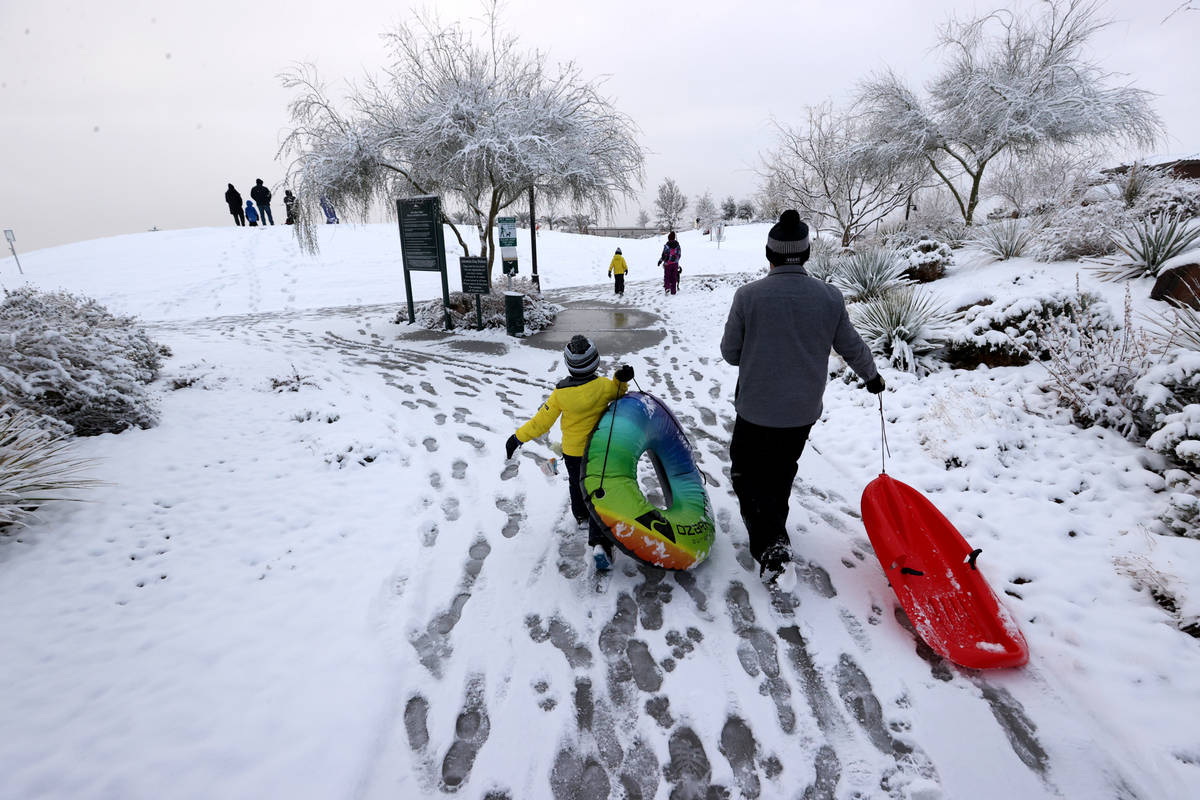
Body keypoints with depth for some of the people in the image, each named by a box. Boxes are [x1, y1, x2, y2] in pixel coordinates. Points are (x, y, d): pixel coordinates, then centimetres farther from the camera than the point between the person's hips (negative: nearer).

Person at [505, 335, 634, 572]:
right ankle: (600, 542, -11)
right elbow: (617, 393, 3)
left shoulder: (560, 393, -19)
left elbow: (541, 422, -13)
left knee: (576, 483, 28)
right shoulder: (604, 386, -21)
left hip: (571, 450, 2)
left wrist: (517, 438, -3)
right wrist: (621, 379, -15)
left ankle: (581, 516, 53)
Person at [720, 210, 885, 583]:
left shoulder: (748, 295, -15)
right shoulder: (830, 297, -7)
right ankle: (773, 533, 41)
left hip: (756, 409, -3)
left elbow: (730, 352, -7)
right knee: (780, 474, 23)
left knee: (747, 473, 12)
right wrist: (871, 375, 26)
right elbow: (852, 347, 6)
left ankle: (769, 542, -5)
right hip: (802, 412, 4)